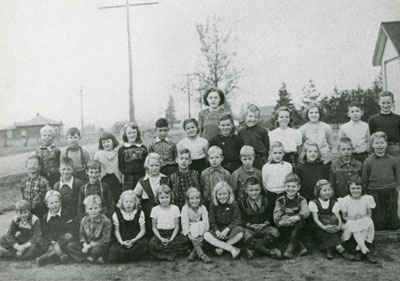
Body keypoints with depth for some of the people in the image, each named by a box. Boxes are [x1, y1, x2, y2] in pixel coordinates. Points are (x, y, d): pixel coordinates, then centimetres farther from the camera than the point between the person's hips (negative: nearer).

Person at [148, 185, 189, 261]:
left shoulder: (175, 208, 1)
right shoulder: (155, 209, 1)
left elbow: (177, 226, 1)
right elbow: (154, 227, 3)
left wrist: (171, 239, -14)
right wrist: (160, 238, -13)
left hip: (172, 233, 1)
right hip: (160, 234, -1)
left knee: (184, 241, -28)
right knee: (152, 245, -32)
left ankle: (163, 253, -20)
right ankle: (172, 251, -21)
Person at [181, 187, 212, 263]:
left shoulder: (202, 208, -4)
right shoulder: (185, 208, -8)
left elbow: (206, 221, -13)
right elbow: (185, 223, -18)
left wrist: (203, 234, -29)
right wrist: (189, 234, -31)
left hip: (199, 231, 2)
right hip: (189, 230, -2)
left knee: (201, 224, -29)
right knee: (195, 226, -32)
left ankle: (194, 252, -27)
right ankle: (200, 253, -37)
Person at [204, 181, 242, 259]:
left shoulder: (234, 204, -3)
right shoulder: (213, 205, 0)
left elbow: (236, 220, -8)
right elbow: (212, 222, -2)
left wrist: (226, 230, -23)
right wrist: (217, 231, -21)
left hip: (230, 230, -1)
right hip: (217, 230, 1)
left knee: (240, 232, -33)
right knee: (206, 235, -29)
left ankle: (221, 247, -18)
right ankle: (232, 249, -28)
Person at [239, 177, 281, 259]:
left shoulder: (265, 200, 9)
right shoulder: (242, 203, 3)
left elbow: (269, 216, 9)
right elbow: (242, 220, 0)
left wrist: (265, 224, -11)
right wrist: (251, 225, -17)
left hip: (263, 228, 2)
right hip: (250, 229, -2)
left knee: (275, 231, -29)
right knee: (246, 236, -37)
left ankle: (251, 248, -27)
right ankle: (270, 252, -31)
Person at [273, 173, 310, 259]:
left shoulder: (301, 200, 5)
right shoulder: (280, 200, 6)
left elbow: (306, 212, -15)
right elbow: (276, 215, -7)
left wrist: (296, 217, -35)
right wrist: (280, 221, -30)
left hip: (298, 228, 0)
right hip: (285, 229, 0)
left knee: (299, 221, -31)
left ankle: (291, 246, -24)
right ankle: (300, 245, -20)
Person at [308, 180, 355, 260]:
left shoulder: (334, 203, 6)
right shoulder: (313, 203, -4)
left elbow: (338, 217, -8)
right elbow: (315, 218, -14)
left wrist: (339, 226, -30)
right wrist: (324, 227, -32)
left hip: (331, 224, 3)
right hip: (319, 229, -3)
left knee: (334, 218, -29)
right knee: (327, 221, -33)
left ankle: (329, 249, -30)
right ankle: (340, 249, -34)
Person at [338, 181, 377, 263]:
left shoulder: (367, 198, -2)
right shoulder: (345, 200, -5)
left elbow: (369, 214, 2)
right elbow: (344, 217, 0)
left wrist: (362, 217, -18)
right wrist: (351, 218, -21)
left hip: (364, 221, 1)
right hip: (350, 222, -1)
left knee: (368, 222, -32)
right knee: (353, 225, -35)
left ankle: (358, 250, -31)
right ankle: (366, 252, -37)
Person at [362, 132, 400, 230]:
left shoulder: (392, 160, 5)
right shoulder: (368, 161, -3)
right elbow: (364, 181, 0)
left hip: (390, 194, 3)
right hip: (374, 194, -2)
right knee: (378, 226, 2)